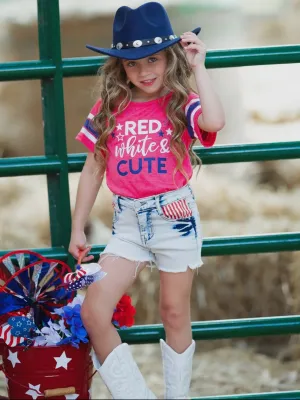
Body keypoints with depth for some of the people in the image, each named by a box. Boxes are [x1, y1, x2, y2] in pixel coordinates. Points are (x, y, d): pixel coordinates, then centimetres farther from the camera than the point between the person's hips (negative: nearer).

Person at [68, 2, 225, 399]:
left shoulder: (181, 104, -7)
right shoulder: (108, 111, 2)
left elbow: (214, 121, -31)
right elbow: (92, 171, 10)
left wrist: (198, 67, -21)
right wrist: (77, 229, 11)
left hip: (175, 215, -3)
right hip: (128, 221, 3)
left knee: (175, 313, 9)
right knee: (93, 313, -8)